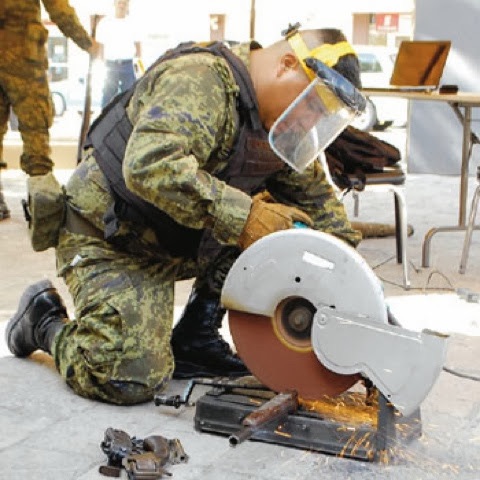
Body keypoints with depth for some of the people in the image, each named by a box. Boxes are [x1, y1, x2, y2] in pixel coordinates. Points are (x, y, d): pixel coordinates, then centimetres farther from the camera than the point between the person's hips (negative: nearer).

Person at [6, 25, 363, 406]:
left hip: (183, 239, 9)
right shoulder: (201, 80, -24)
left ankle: (195, 338, 3)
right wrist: (241, 216, -41)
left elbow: (315, 193, 13)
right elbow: (149, 165, -40)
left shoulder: (283, 121, 3)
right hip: (110, 239, -8)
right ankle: (47, 319, 11)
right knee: (132, 380, -18)